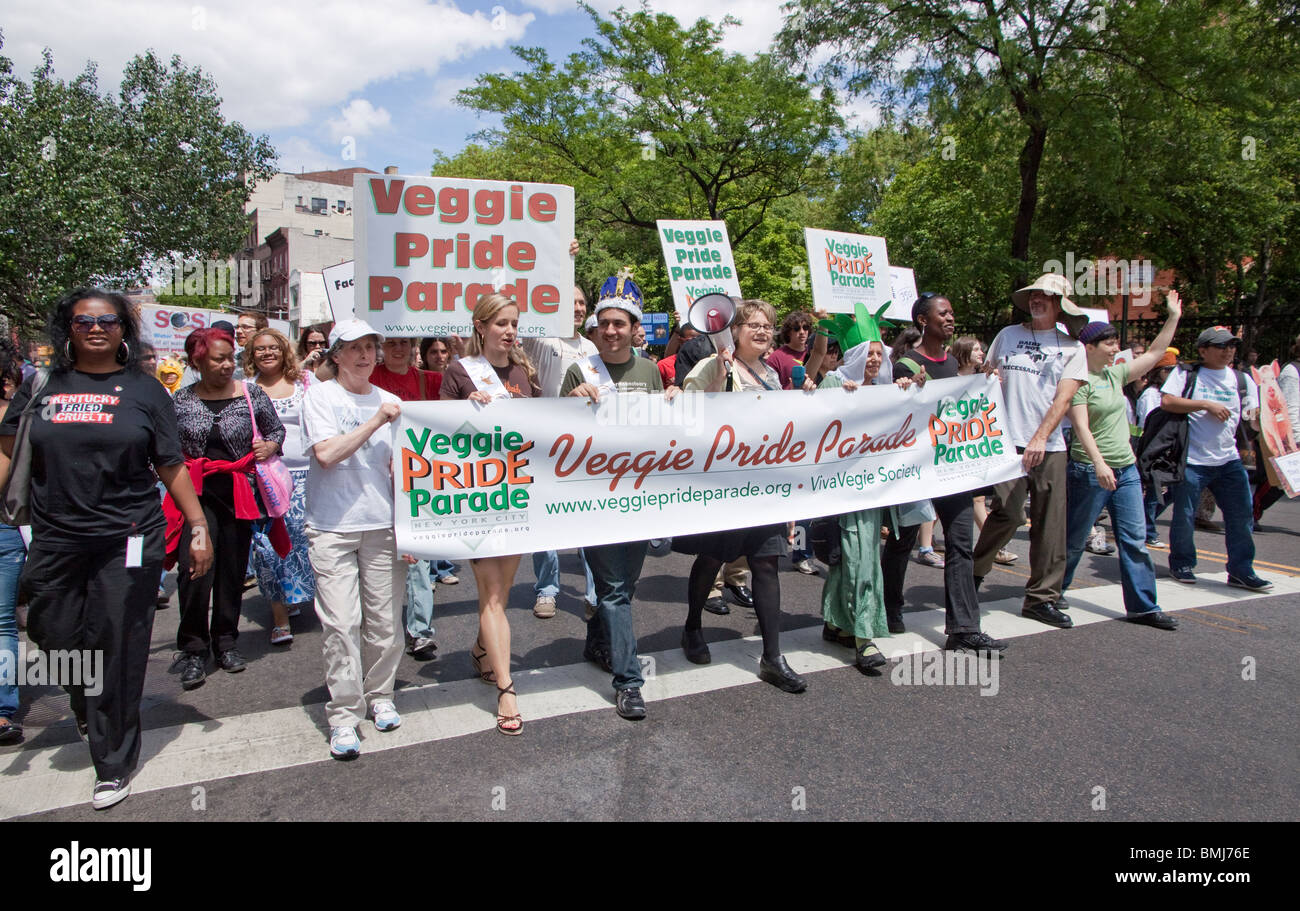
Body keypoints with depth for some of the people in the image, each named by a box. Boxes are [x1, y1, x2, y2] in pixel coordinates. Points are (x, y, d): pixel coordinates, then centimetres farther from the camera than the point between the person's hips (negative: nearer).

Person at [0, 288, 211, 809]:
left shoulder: (144, 390, 5)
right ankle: (86, 709, 43)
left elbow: (172, 467, 4)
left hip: (128, 542, -2)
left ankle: (114, 765, 19)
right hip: (55, 543, 2)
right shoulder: (42, 388, 9)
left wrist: (199, 527, 0)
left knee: (117, 652, 3)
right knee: (55, 639, 9)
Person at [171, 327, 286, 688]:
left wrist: (270, 446, -6)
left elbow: (277, 429, 13)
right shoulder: (182, 400, 4)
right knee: (194, 570, -10)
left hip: (238, 492, 1)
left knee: (233, 570, 8)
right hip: (197, 492, -1)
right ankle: (193, 649, 4)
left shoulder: (251, 394, 2)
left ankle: (226, 642, 24)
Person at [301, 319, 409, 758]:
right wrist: (376, 422, -12)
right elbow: (326, 454, -13)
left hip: (382, 525, 3)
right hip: (332, 527, -3)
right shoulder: (319, 396, 0)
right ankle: (344, 716, 6)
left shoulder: (390, 401, 11)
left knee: (383, 619, 6)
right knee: (341, 624, -5)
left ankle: (380, 697, 24)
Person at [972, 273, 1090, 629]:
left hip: (1050, 446, 1)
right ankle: (973, 574, 10)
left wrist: (1040, 439, -16)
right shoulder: (1007, 335, 12)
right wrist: (988, 377, -4)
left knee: (1051, 522, 1)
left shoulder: (1071, 347, 8)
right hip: (1008, 441, -1)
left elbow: (1063, 398, -3)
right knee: (1008, 512, -12)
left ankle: (1042, 597, 11)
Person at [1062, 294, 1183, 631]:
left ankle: (1143, 606, 12)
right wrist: (1099, 463, -30)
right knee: (1074, 540, 3)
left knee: (1135, 540, 6)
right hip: (1090, 470, -7)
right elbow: (1081, 427, -20)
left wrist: (1173, 317, 15)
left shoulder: (1116, 373, 11)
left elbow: (1154, 354, 19)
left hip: (1126, 469, 7)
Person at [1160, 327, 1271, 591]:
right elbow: (1166, 401, -13)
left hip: (1228, 460, 4)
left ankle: (1241, 570, 13)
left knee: (1242, 515, 2)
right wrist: (1205, 404, -17)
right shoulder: (1186, 374, 1)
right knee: (1184, 515, 2)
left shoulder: (1241, 380, 13)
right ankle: (1182, 564, 21)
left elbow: (1254, 418, 13)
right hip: (1192, 460, -4)